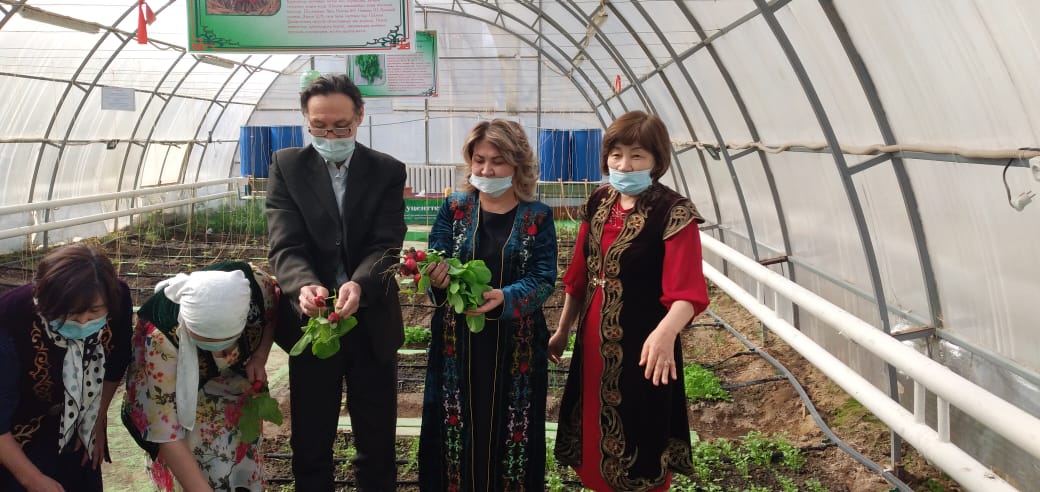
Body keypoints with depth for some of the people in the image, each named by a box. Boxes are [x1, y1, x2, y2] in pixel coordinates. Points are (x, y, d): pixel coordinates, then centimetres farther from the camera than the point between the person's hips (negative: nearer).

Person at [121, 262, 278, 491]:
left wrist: (259, 357, -22)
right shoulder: (160, 339, -40)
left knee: (241, 464, 4)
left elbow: (274, 314, -7)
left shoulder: (257, 284, -33)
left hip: (236, 383, 3)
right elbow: (165, 431, -35)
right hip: (182, 393, -3)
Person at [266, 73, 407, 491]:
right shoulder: (287, 166, -1)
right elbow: (285, 246, -11)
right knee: (310, 442, 13)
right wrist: (305, 286, -33)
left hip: (372, 323, 0)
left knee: (378, 442, 13)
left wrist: (358, 284, -33)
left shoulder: (388, 171, -1)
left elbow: (386, 246, -12)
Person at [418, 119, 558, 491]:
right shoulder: (454, 208, 2)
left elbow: (544, 278, -10)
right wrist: (438, 278, -29)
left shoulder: (538, 216, -2)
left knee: (510, 432, 9)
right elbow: (437, 263, -5)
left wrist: (504, 298, -28)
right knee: (458, 427, 9)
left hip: (515, 345, -1)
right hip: (458, 341, 1)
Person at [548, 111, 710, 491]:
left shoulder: (675, 215, -17)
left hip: (643, 346, -6)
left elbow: (687, 292, -26)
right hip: (593, 340, 6)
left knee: (638, 446, 8)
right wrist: (563, 330, 17)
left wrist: (666, 332, -45)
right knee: (595, 437, 20)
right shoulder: (598, 204, 3)